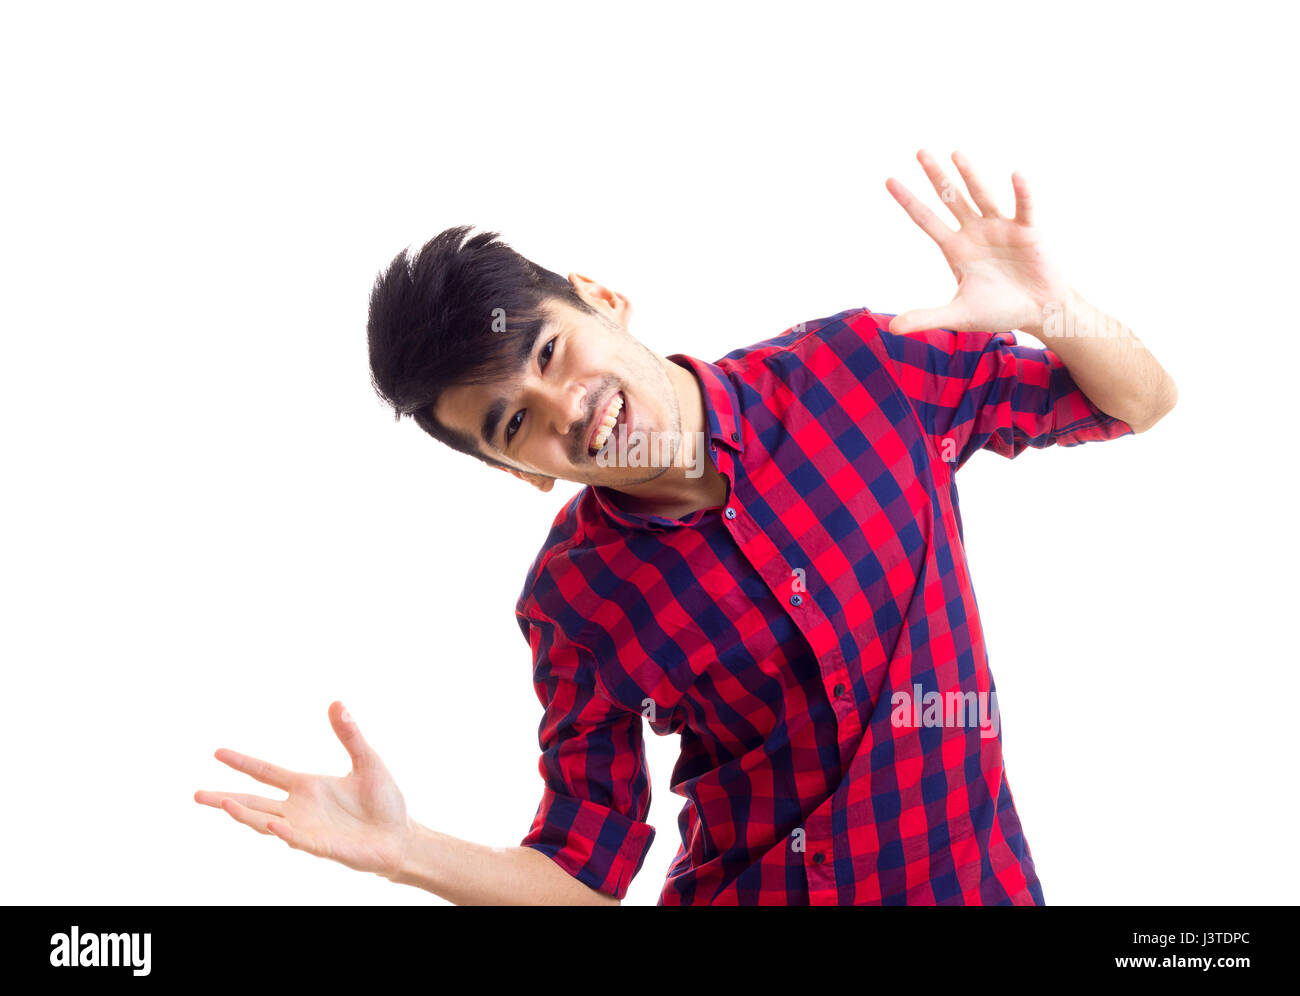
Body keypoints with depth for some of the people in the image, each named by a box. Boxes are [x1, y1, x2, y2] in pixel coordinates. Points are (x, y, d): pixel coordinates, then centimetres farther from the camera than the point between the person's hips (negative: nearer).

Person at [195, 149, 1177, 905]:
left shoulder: (856, 372, -10)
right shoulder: (573, 597, -8)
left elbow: (1142, 402, 1)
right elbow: (585, 873, -4)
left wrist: (1058, 315, -20)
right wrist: (403, 849, -20)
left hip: (959, 882, 0)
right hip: (733, 889, 1)